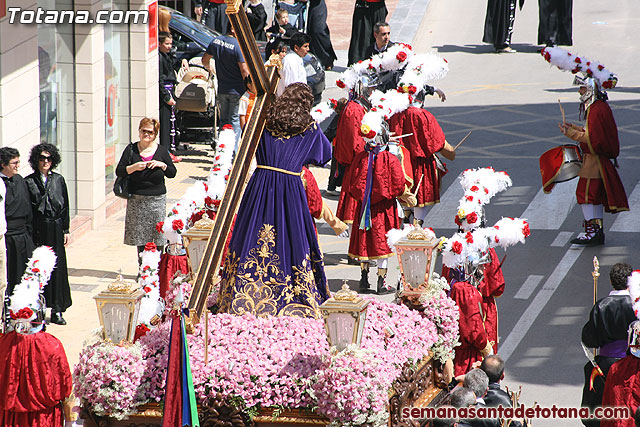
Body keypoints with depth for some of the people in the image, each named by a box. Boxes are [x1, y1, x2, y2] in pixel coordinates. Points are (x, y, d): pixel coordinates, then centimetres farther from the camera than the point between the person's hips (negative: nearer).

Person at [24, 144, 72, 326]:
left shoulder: (58, 180, 8)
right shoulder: (28, 182, 0)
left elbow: (65, 206, 11)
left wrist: (66, 230, 7)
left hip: (56, 229, 2)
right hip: (37, 229, -2)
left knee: (57, 268, 1)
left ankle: (57, 311, 5)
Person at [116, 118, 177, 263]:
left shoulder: (161, 150, 6)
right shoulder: (131, 150, 5)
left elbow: (172, 173, 8)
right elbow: (119, 171, 0)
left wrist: (162, 165, -11)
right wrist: (134, 167, -16)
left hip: (157, 199, 0)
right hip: (136, 200, 0)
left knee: (158, 237, -4)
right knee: (140, 238, 2)